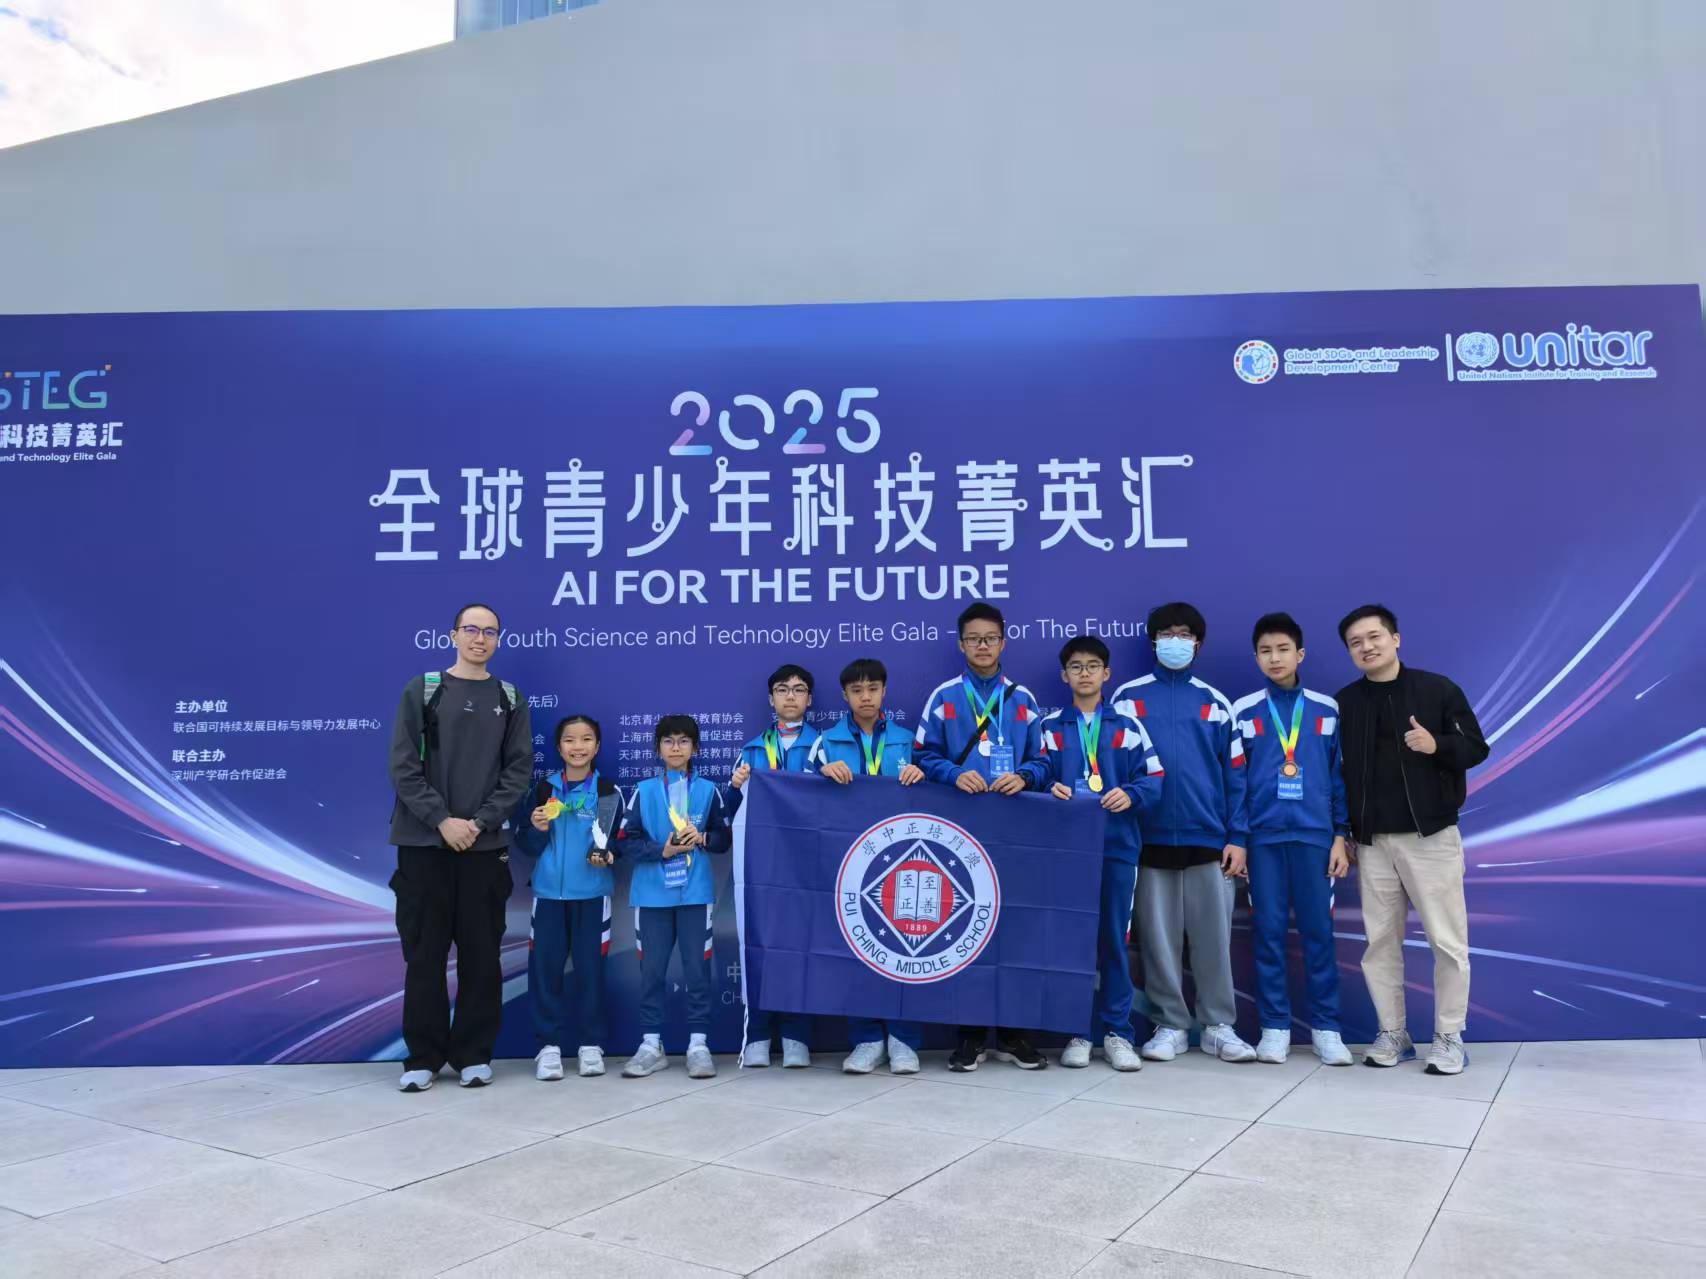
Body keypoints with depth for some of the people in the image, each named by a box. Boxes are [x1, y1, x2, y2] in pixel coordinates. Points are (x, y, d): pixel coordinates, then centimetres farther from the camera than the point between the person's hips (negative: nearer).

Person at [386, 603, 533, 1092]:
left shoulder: (511, 699, 8)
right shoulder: (422, 690, 4)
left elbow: (518, 769, 2)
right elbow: (403, 765, -3)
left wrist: (480, 822, -11)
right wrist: (442, 820, -13)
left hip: (486, 846, 1)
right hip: (425, 843, -1)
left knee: (481, 952, 5)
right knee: (424, 952, 3)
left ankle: (474, 1054, 16)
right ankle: (423, 1056, 15)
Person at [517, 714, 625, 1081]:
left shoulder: (608, 791, 0)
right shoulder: (544, 789, 5)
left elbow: (621, 839, 4)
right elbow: (527, 846, 6)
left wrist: (607, 855, -15)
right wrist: (536, 828, -14)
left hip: (592, 892, -1)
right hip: (549, 890, 2)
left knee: (589, 966, 3)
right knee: (544, 965, 1)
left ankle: (591, 1044, 14)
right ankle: (549, 1044, 11)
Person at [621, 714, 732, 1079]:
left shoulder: (708, 789, 3)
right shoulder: (643, 791, 2)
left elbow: (725, 839, 7)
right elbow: (628, 843, 0)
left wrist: (702, 838, -12)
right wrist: (663, 850, -13)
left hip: (695, 892, 0)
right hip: (653, 893, 1)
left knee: (697, 969, 2)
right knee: (651, 970, 6)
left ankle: (698, 1044, 12)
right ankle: (651, 1044, 16)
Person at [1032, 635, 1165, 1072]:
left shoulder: (1127, 727, 10)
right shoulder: (1049, 727, 10)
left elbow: (1154, 779, 4)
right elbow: (1036, 773, 4)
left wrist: (1130, 795, -15)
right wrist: (1051, 789, -17)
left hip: (1116, 845, 0)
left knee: (1114, 938, 3)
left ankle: (1117, 1031, 13)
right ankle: (1077, 1031, 13)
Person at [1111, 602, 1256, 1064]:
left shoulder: (1216, 702, 9)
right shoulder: (1128, 697, 5)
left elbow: (1234, 774, 7)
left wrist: (1237, 837, 0)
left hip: (1208, 840, 1)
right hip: (1150, 838, -1)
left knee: (1213, 937, 4)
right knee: (1158, 938, 5)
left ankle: (1219, 1026, 16)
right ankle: (1170, 1026, 17)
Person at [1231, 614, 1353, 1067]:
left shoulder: (1327, 709, 7)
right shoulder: (1243, 711, 4)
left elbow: (1339, 776, 8)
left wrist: (1340, 836, 3)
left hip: (1315, 835, 0)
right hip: (1263, 836, 0)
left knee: (1318, 931, 3)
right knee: (1269, 932, 3)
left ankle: (1325, 1027, 13)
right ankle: (1274, 1026, 12)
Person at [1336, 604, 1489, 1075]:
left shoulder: (1438, 689, -2)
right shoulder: (1343, 703, 5)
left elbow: (1476, 748, 0)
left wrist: (1437, 746, -20)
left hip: (1431, 836, -3)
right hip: (1372, 841, 3)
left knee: (1447, 940, 1)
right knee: (1380, 941, 6)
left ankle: (1449, 1038, 13)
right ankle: (1393, 1034, 17)